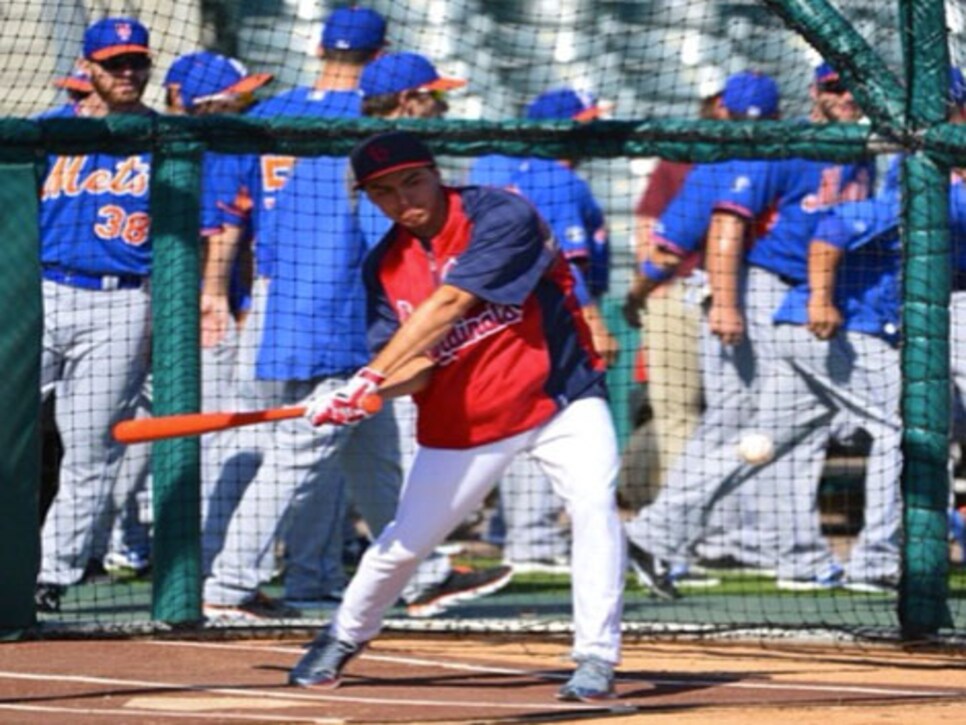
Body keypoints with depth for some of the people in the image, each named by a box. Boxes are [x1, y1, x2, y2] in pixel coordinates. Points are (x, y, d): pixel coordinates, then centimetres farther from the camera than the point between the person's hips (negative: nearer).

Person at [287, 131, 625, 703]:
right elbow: (416, 368, -5)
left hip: (560, 397, -4)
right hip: (461, 422, 4)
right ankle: (344, 638, 34)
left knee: (595, 504, -24)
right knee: (404, 542, 8)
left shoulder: (500, 216, -19)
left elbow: (449, 305, -29)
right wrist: (363, 395, -28)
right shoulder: (387, 266, -1)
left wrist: (371, 377, -35)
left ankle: (597, 660, -19)